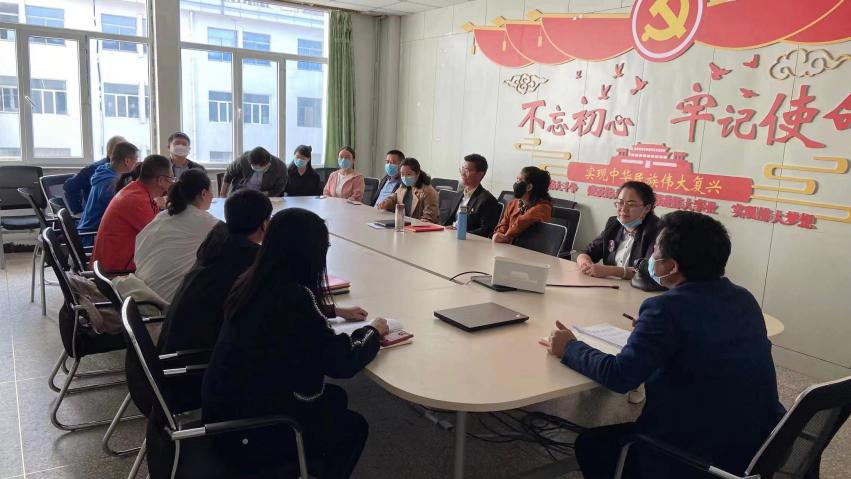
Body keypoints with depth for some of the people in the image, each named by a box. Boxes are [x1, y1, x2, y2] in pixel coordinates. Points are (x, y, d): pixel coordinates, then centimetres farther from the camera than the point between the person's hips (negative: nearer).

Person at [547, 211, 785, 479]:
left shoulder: (667, 307, -23)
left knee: (591, 445, 14)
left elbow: (619, 376, -23)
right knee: (625, 429, 28)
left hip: (701, 457, -8)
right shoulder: (743, 299, 2)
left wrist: (569, 348, -9)